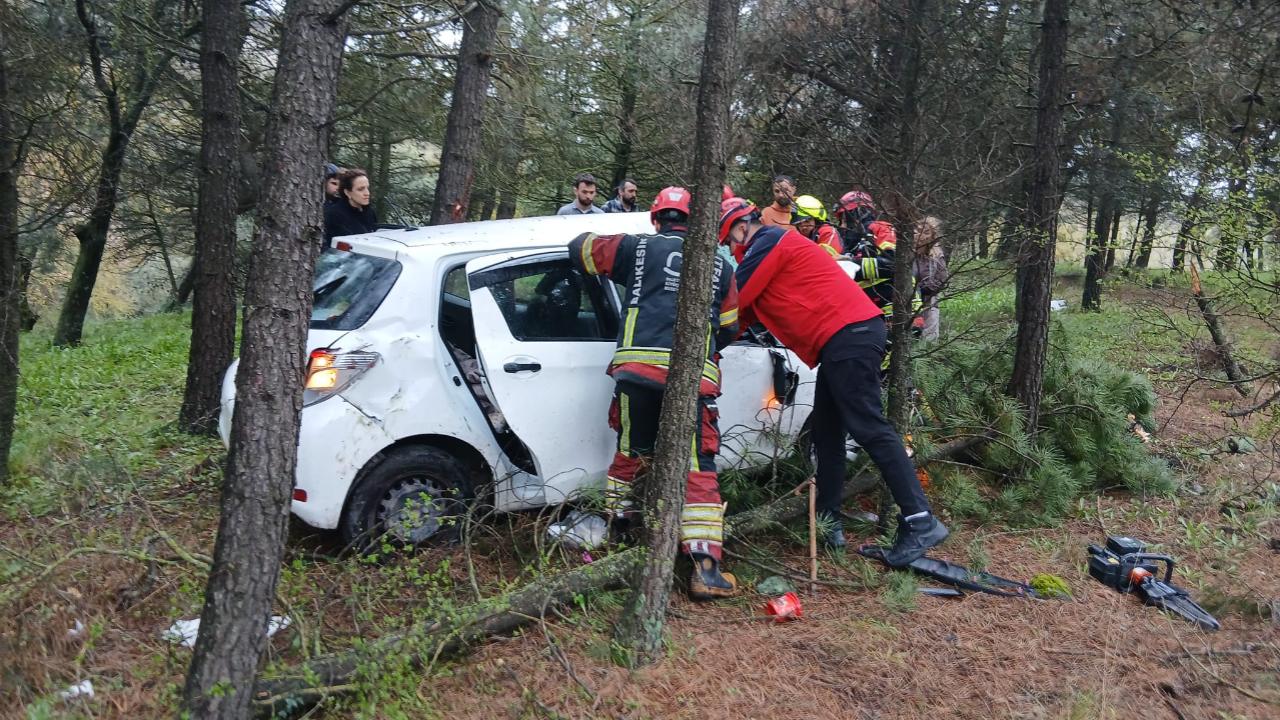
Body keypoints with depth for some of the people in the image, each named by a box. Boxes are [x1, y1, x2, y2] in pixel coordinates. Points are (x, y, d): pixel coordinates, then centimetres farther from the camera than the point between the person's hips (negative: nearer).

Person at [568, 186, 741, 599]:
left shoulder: (637, 248, 15)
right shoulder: (720, 268, 22)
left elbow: (580, 249, 26)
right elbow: (729, 330, 25)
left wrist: (591, 237, 48)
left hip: (637, 367, 0)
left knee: (632, 451, 21)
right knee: (698, 471, 1)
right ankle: (705, 566, -7)